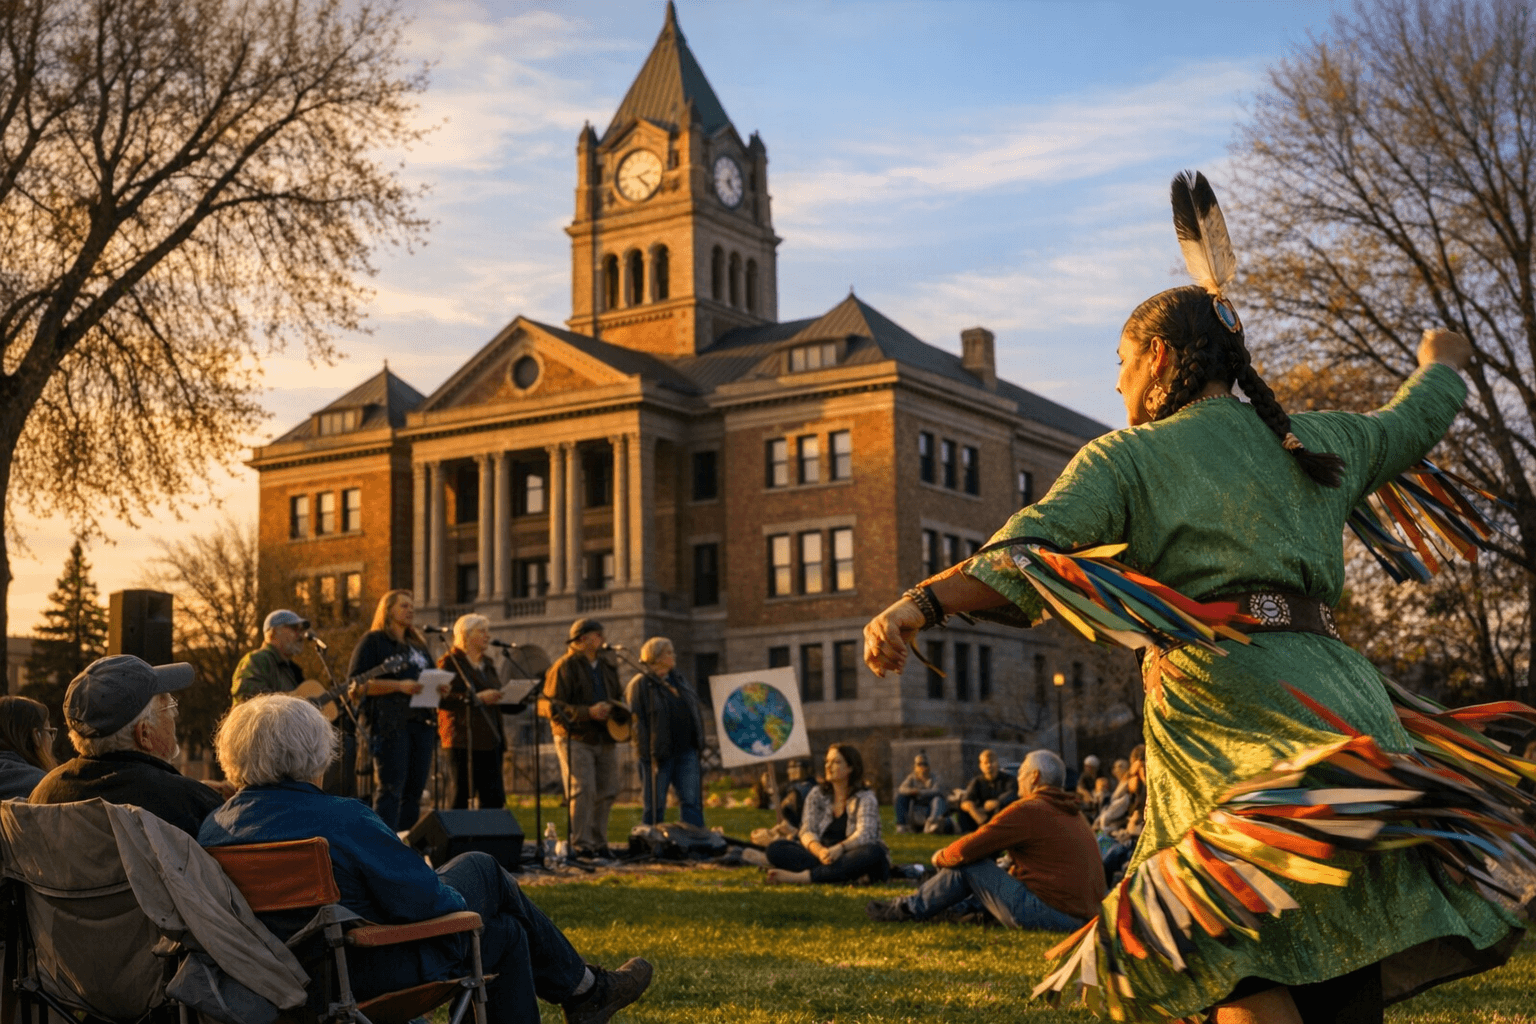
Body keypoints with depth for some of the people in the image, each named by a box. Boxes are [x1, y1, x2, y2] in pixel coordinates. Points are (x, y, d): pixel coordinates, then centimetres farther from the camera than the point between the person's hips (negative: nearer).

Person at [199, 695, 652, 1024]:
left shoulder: (213, 827, -4)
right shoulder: (341, 819, -27)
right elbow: (421, 898, -23)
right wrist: (458, 900, 1)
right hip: (373, 972, -8)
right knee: (484, 870, 17)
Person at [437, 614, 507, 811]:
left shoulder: (486, 664, 23)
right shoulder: (450, 662, -2)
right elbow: (443, 699, -13)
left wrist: (502, 697, 7)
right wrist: (476, 698, -20)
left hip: (490, 738, 7)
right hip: (464, 739, -7)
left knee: (495, 798, 1)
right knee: (462, 796, -6)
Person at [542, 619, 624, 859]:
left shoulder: (606, 668, 18)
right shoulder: (564, 667, -7)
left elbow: (615, 699, 29)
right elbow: (551, 706, -14)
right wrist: (588, 713, -21)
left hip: (605, 739, 7)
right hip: (575, 739, -7)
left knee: (607, 792, 5)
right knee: (582, 790, -13)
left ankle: (598, 843, 16)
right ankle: (581, 845, -9)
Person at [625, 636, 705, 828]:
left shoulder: (678, 680, 16)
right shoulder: (640, 685, -6)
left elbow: (696, 710, 21)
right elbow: (636, 720, -12)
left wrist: (698, 742, 12)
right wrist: (646, 753, -18)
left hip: (686, 752, 6)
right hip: (658, 754, -6)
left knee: (691, 801, 0)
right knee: (655, 806, 2)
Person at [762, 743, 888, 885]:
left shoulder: (865, 798, 0)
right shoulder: (817, 795, 12)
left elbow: (864, 834, -16)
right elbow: (807, 831, -1)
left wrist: (840, 848, -38)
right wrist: (819, 851, -26)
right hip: (822, 856, 3)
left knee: (874, 852, -37)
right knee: (776, 848, -20)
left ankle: (803, 876, -40)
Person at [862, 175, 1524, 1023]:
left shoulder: (1126, 458, 4)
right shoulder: (1315, 441, 20)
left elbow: (1030, 555, -13)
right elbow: (1412, 423, 39)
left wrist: (918, 605, -22)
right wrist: (1440, 362, 61)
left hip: (1221, 702, -6)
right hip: (1338, 694, 6)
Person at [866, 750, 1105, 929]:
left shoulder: (1027, 810, -11)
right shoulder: (1072, 813, 16)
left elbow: (967, 849, -10)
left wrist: (941, 857, 11)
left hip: (1049, 915, -9)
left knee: (969, 865, 2)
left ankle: (909, 909, 15)